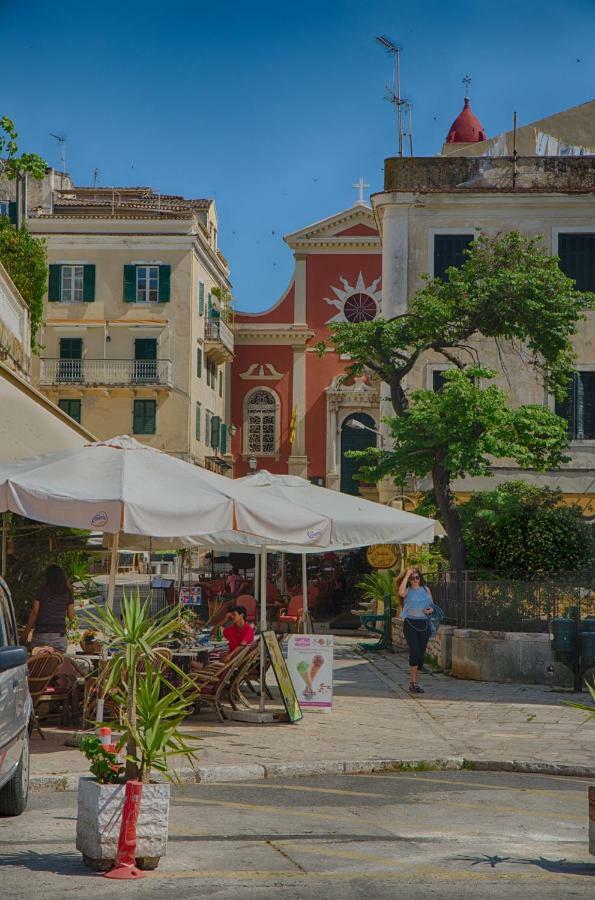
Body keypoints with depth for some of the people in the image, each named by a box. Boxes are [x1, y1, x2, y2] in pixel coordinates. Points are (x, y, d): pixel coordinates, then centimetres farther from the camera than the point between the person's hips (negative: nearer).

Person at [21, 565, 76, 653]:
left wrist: (26, 632, 6)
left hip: (41, 635, -1)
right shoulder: (67, 593, 2)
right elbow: (71, 615, 8)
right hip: (60, 635, 1)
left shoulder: (42, 591, -1)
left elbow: (34, 613, -2)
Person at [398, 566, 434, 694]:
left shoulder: (426, 589, 12)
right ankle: (414, 682, -10)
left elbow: (432, 606, 19)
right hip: (410, 624, -4)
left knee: (421, 654, 4)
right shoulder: (407, 591, 1)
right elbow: (401, 592, -24)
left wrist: (430, 610, -5)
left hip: (424, 624, 4)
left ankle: (415, 683, 15)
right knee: (414, 651, -17)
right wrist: (407, 574, -18)